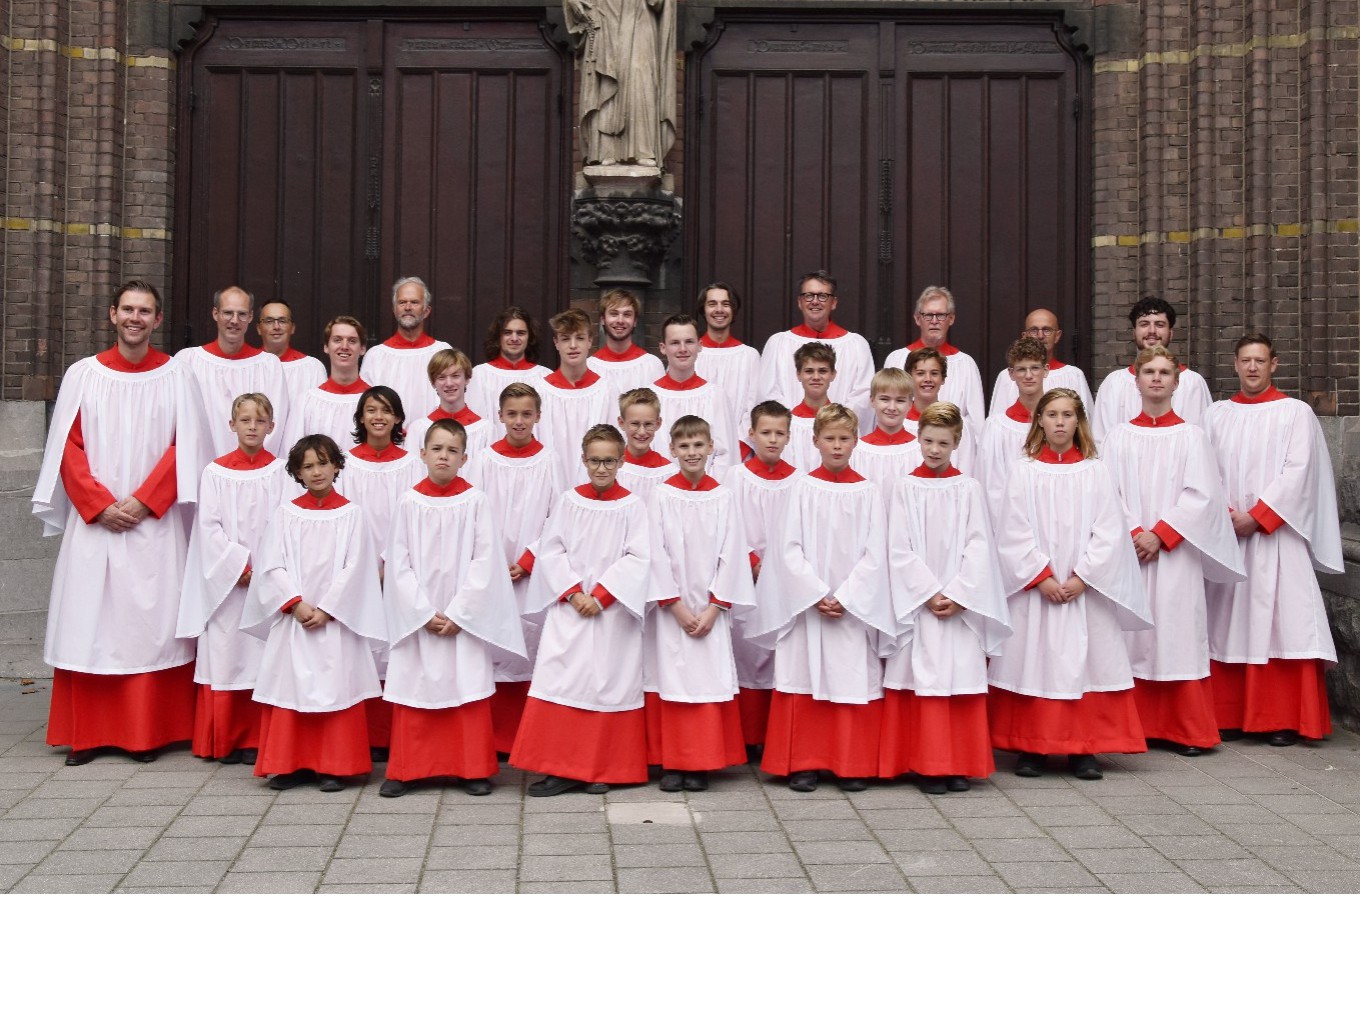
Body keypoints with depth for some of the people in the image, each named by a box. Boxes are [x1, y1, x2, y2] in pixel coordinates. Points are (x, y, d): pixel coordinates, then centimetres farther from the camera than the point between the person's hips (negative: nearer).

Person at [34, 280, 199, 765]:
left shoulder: (174, 375, 4)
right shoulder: (83, 374, 6)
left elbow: (183, 447, -1)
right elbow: (68, 447, 2)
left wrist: (142, 501, -11)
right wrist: (101, 505, -9)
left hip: (154, 522, -1)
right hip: (93, 521, 1)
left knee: (150, 620, 0)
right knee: (89, 620, 1)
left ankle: (148, 733, 8)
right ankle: (88, 733, 10)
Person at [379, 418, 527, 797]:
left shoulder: (476, 501, -3)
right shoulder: (409, 502, 1)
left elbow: (485, 561, -6)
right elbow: (399, 562, 0)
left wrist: (459, 613, -11)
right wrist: (424, 614, -9)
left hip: (465, 617, -1)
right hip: (417, 618, 1)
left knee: (469, 690, 2)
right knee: (413, 693, 5)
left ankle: (474, 770, 13)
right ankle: (404, 770, 16)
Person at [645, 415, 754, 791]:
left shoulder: (723, 497, 2)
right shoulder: (663, 496, -1)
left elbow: (731, 554, 0)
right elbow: (656, 553, -4)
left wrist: (714, 608, -7)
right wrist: (677, 606, -9)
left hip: (711, 608, 1)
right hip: (671, 608, -1)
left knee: (709, 681, 1)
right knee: (672, 682, 1)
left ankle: (702, 764, 11)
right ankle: (671, 764, 11)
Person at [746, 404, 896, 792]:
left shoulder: (867, 491, 3)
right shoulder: (804, 487, 2)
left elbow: (875, 553, -1)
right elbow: (789, 547, -3)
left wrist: (845, 597, -11)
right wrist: (818, 595, -12)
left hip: (854, 607, 0)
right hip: (806, 603, 0)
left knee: (854, 682, 2)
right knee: (805, 681, 1)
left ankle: (853, 765, 12)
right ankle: (803, 764, 11)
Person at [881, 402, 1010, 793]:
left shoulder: (968, 488, 5)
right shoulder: (905, 487, 3)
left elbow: (979, 547, 0)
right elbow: (900, 549, -2)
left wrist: (957, 594, -10)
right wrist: (930, 593, -10)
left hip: (962, 604, 1)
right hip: (918, 603, -1)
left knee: (962, 681, 1)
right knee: (924, 681, -2)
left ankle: (959, 764, 11)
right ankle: (929, 765, 5)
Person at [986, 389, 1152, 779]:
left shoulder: (1095, 472, 5)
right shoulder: (1023, 472, 3)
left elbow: (1109, 533, -1)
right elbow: (1014, 533, -3)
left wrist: (1082, 577, -11)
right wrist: (1042, 577, -11)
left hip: (1086, 590, 1)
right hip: (1034, 588, 0)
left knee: (1084, 663, 1)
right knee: (1034, 662, 1)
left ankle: (1084, 750, 10)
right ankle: (1031, 749, 10)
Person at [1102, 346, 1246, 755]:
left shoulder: (1191, 436, 5)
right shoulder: (1118, 437, 8)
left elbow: (1201, 496, -3)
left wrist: (1160, 534, -12)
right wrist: (1133, 533, -12)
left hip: (1175, 553, -1)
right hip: (1129, 552, 1)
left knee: (1179, 635, -3)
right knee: (1134, 637, 2)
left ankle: (1188, 731, 5)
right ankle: (1140, 726, 10)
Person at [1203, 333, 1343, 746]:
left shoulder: (1296, 413, 2)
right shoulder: (1217, 415, 12)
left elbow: (1297, 472, -7)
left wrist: (1256, 517, -13)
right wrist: (1224, 513, -11)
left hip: (1275, 535, -3)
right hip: (1226, 536, 3)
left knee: (1280, 620, -5)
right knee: (1229, 623, 4)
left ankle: (1283, 719, 1)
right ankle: (1230, 715, 11)